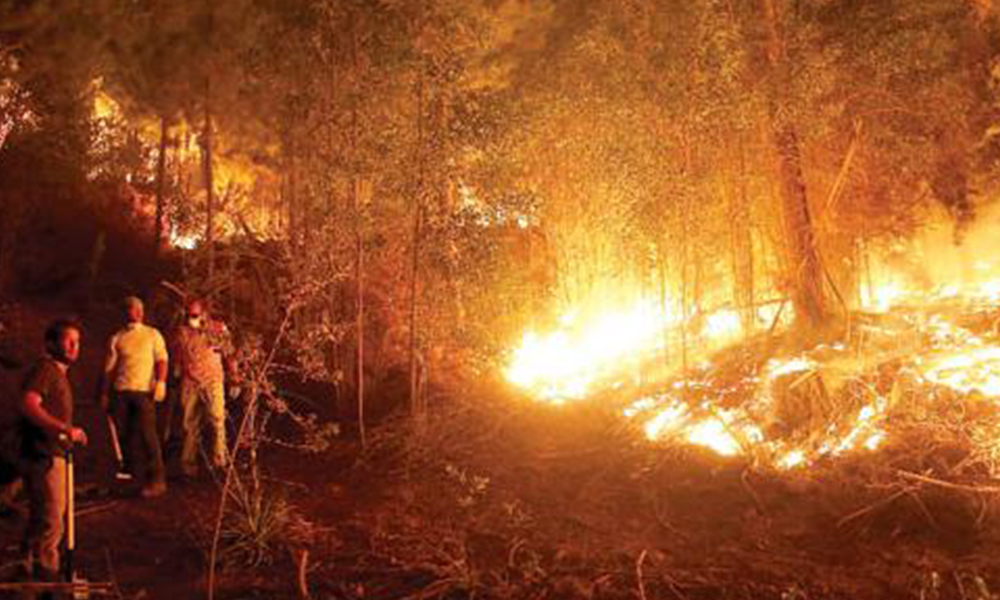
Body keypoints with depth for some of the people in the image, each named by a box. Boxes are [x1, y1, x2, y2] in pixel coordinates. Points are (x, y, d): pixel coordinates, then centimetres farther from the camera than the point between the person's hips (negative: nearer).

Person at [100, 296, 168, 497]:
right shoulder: (116, 338, 16)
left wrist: (160, 381, -13)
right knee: (124, 434, 5)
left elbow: (161, 359, 3)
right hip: (121, 391, 3)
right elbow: (109, 368, 16)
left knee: (148, 433, -11)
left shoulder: (152, 334, 12)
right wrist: (104, 394, 11)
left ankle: (156, 479, -11)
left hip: (144, 390, -3)